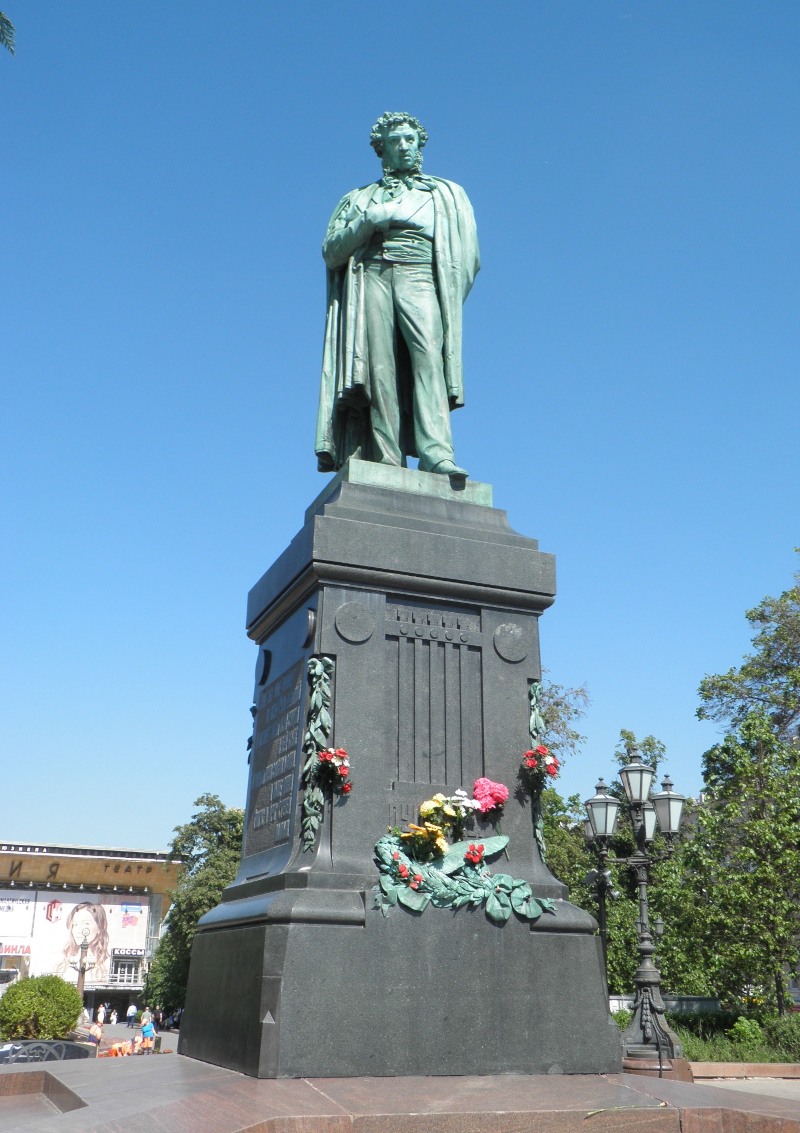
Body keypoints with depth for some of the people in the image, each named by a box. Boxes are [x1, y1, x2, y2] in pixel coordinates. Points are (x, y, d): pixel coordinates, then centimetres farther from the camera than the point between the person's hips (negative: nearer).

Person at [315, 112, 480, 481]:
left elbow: (467, 255, 16)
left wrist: (448, 300, -1)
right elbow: (331, 253, 16)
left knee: (429, 353, -25)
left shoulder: (445, 194, 28)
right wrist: (369, 221, 1)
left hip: (419, 277, -1)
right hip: (371, 276, 1)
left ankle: (436, 453, -38)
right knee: (379, 366, -16)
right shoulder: (360, 199, 29)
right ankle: (387, 461, -22)